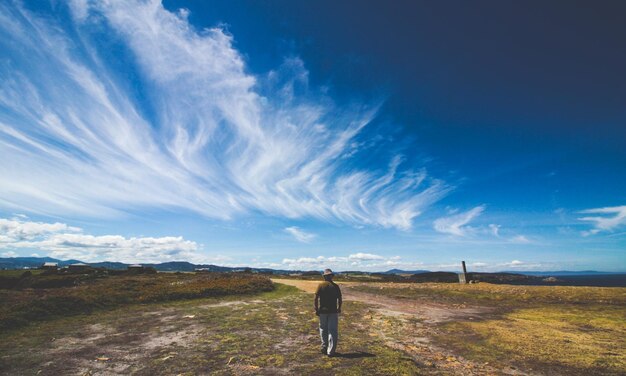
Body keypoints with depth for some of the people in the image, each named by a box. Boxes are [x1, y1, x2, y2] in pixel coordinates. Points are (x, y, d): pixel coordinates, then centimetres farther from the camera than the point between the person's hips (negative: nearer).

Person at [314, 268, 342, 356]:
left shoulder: (320, 285, -5)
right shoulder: (335, 286, -2)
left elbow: (316, 298, -9)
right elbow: (339, 299, 2)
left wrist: (316, 309, 0)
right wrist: (339, 308, 17)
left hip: (322, 310, 0)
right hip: (333, 311, 0)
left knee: (323, 329, 16)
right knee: (333, 331, 5)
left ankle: (324, 347, 22)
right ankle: (331, 351, 4)